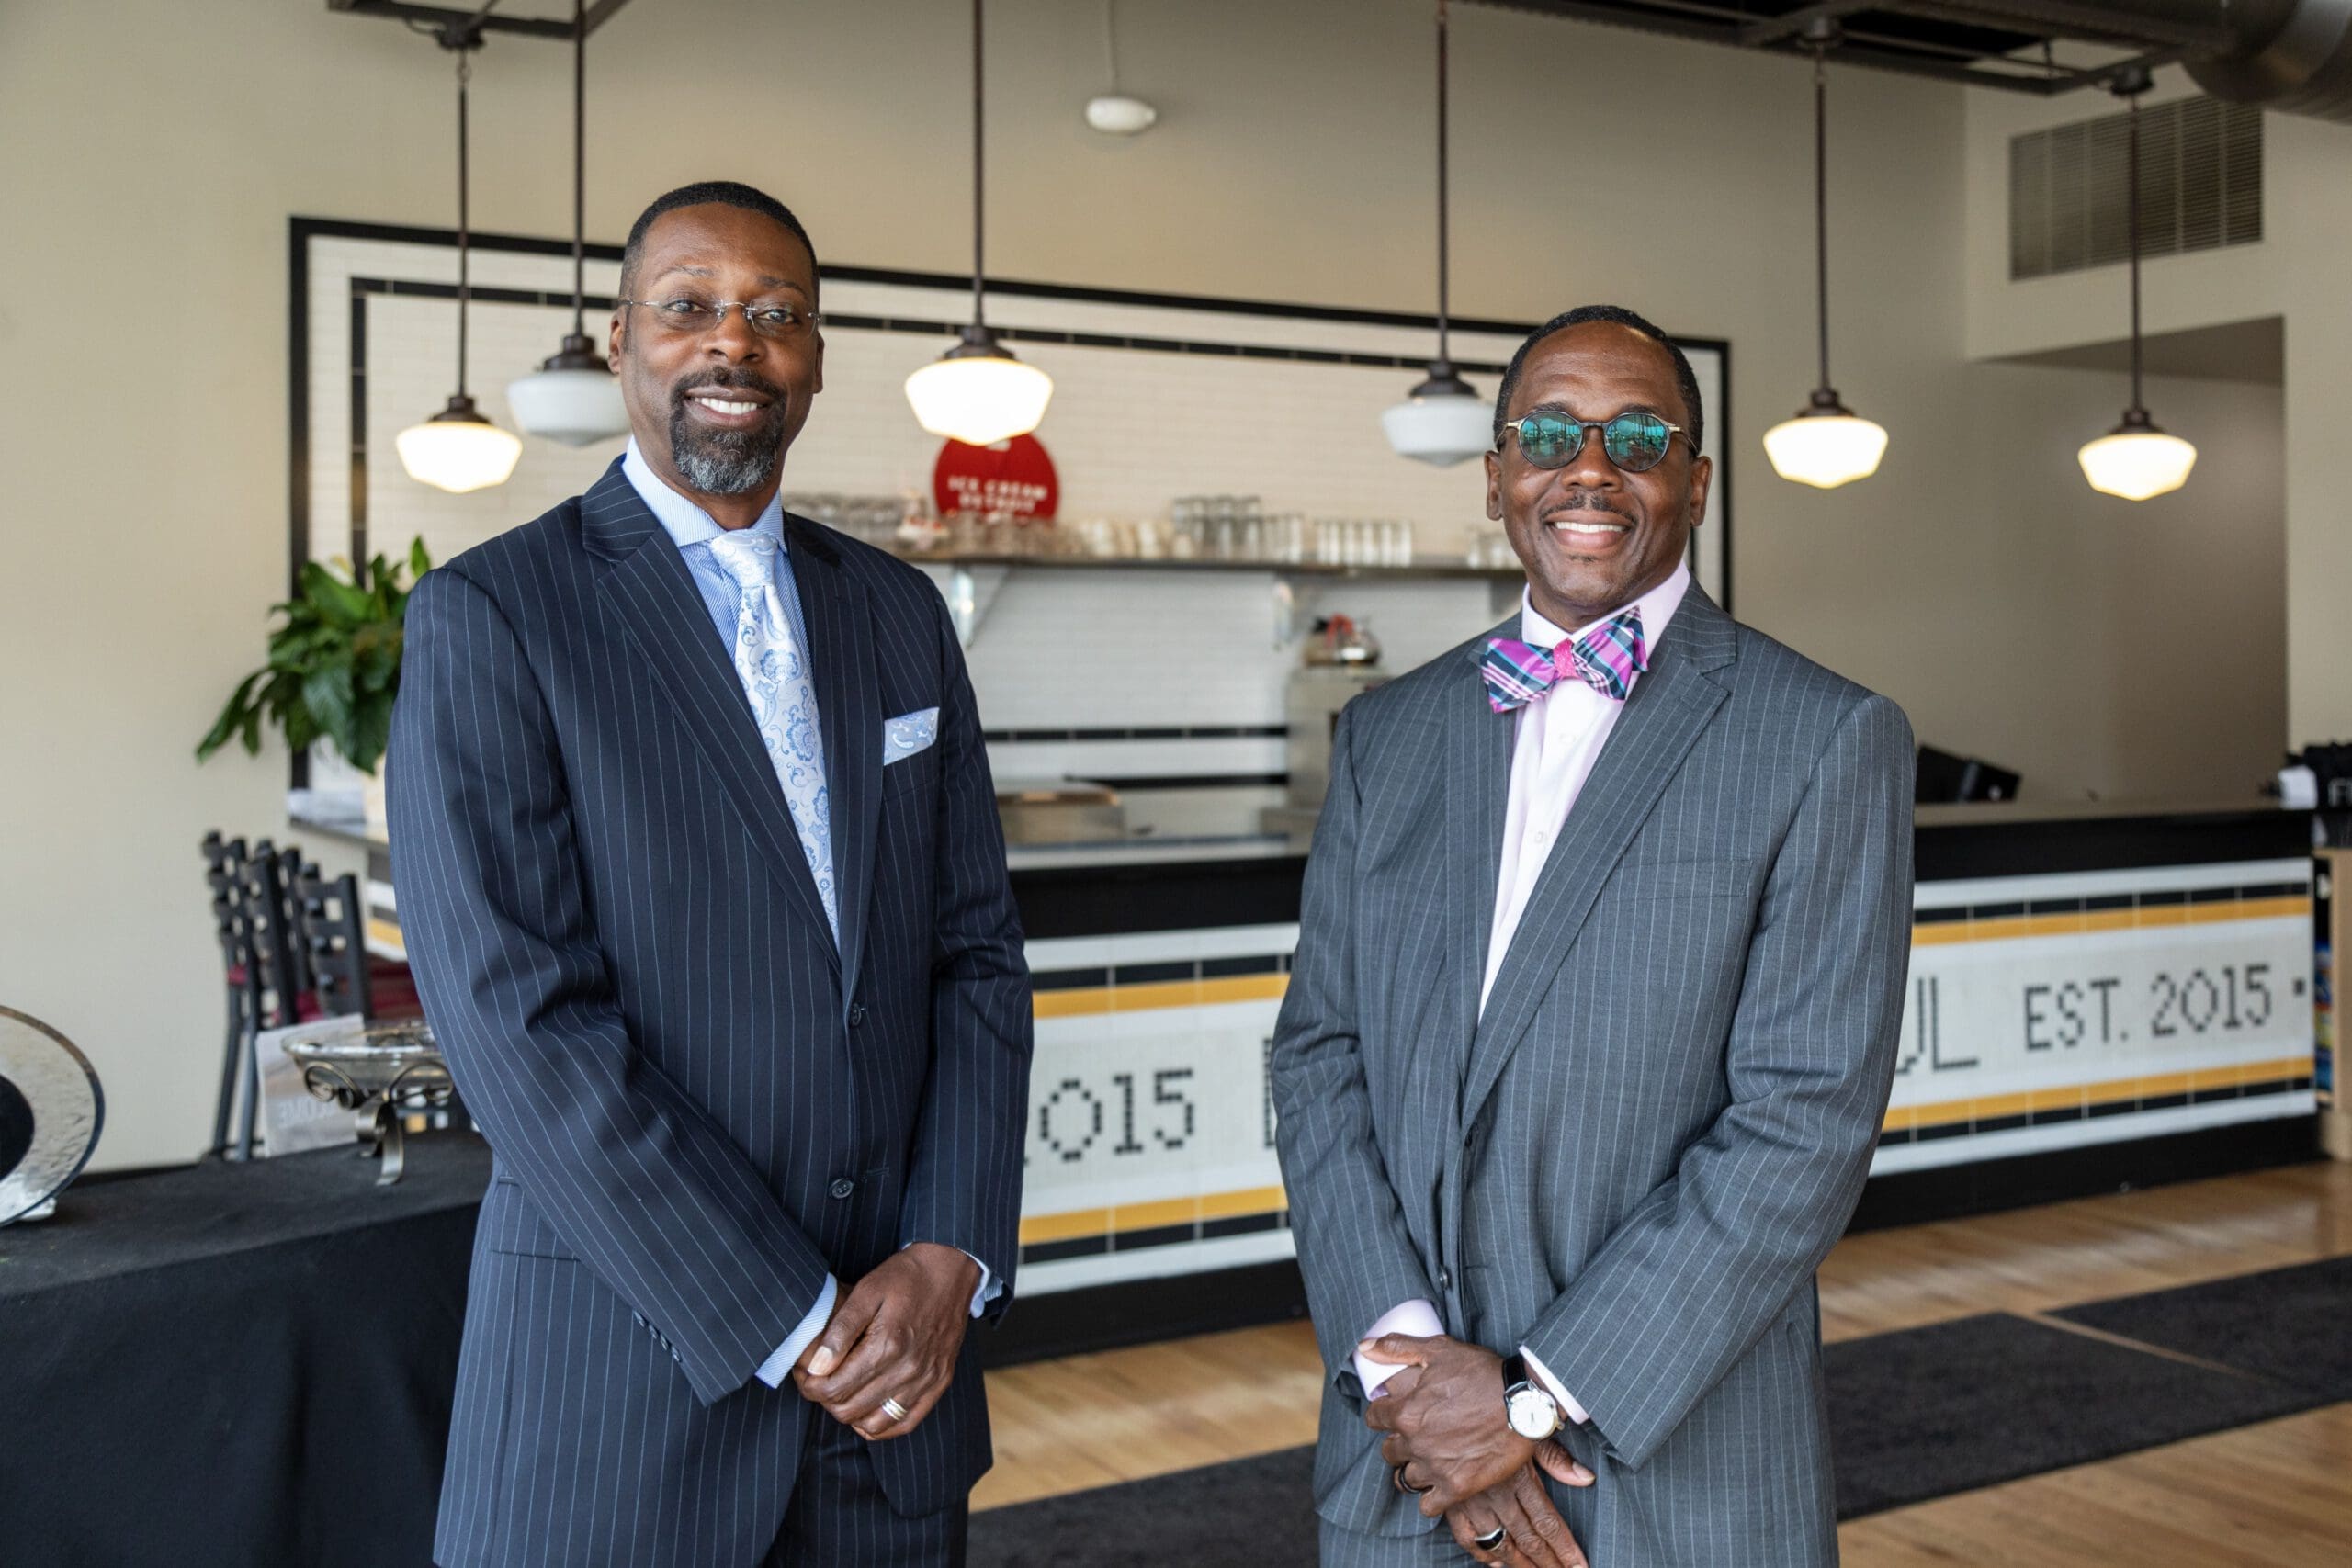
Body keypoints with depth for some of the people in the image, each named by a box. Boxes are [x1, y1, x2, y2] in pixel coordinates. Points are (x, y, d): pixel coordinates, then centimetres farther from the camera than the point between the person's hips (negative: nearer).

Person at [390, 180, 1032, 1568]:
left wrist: (949, 1256, -7)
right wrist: (790, 1325, -15)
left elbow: (978, 950, 7)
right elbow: (517, 1018, -15)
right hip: (625, 1377, -4)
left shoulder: (900, 615, 9)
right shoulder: (488, 617, -7)